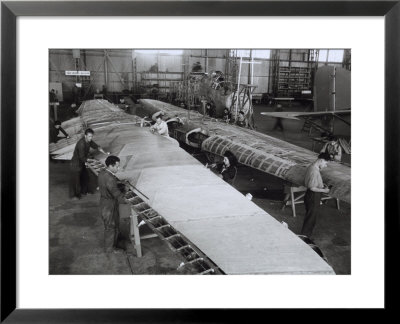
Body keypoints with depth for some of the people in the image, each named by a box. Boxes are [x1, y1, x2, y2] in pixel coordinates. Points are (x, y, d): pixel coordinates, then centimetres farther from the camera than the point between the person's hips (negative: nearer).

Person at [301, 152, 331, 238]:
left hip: (309, 196, 10)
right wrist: (324, 190, -13)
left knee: (309, 216, 21)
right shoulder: (315, 171, -27)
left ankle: (306, 235, 33)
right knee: (311, 218, 4)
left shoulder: (311, 166, 4)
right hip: (313, 197, -10)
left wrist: (321, 185, 9)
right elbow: (312, 188, -25)